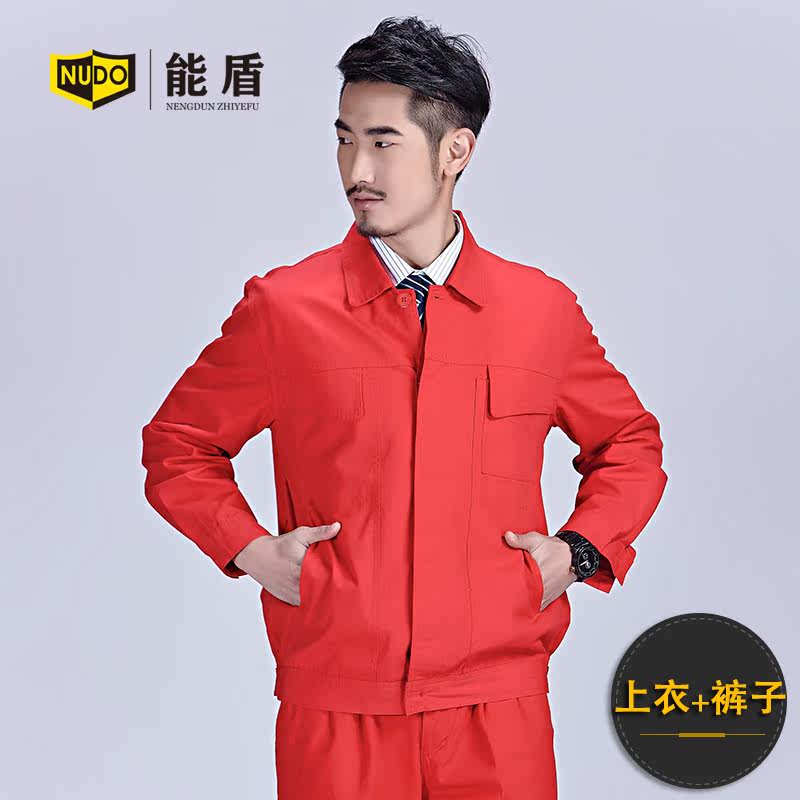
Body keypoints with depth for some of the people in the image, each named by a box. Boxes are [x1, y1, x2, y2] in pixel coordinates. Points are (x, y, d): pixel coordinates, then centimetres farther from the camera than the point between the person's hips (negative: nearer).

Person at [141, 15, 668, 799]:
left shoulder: (544, 310, 3)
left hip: (501, 713, 1)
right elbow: (176, 446, 12)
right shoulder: (282, 308, -1)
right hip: (335, 712, -1)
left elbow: (629, 444, 19)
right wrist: (252, 549, -2)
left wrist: (577, 551, 3)